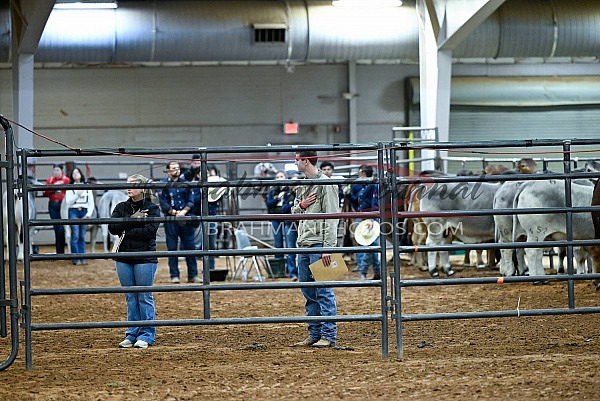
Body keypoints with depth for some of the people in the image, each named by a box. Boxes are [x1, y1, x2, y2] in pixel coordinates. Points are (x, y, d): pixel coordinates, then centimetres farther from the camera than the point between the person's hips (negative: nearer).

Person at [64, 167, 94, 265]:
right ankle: (76, 259, -4)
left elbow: (91, 203, 8)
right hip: (74, 212, -2)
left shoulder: (87, 187, 8)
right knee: (75, 236, -6)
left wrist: (88, 214, -2)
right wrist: (77, 195, -17)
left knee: (82, 237, 5)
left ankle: (82, 258, 9)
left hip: (84, 212, 2)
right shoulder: (70, 187, 2)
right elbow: (68, 201, -6)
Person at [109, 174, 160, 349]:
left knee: (145, 297, 0)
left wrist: (126, 231, -11)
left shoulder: (152, 209, -2)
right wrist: (132, 219, -14)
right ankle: (132, 334, 15)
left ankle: (147, 335, 7)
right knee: (130, 298, 9)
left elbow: (149, 231, -16)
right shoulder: (121, 208, 10)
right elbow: (113, 227, -5)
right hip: (124, 258, 4)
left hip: (145, 258, -4)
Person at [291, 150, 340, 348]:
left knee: (323, 290, -7)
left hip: (318, 245, -9)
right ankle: (314, 334, 17)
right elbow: (294, 212, 24)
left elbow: (331, 218, -13)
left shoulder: (325, 184, -8)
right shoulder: (302, 185, 17)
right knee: (308, 291, 11)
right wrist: (301, 205, 0)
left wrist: (328, 248, -19)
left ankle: (329, 335, -5)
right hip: (303, 243, 9)